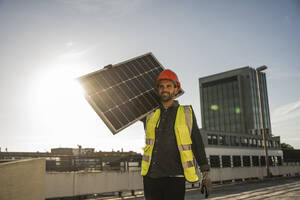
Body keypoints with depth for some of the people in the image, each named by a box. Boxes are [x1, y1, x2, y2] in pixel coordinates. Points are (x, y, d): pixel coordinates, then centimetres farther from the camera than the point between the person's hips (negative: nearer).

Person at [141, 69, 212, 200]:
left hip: (175, 176, -2)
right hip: (150, 176, 3)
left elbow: (197, 144, 5)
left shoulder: (186, 113, 6)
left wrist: (206, 173, 1)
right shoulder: (151, 115, 11)